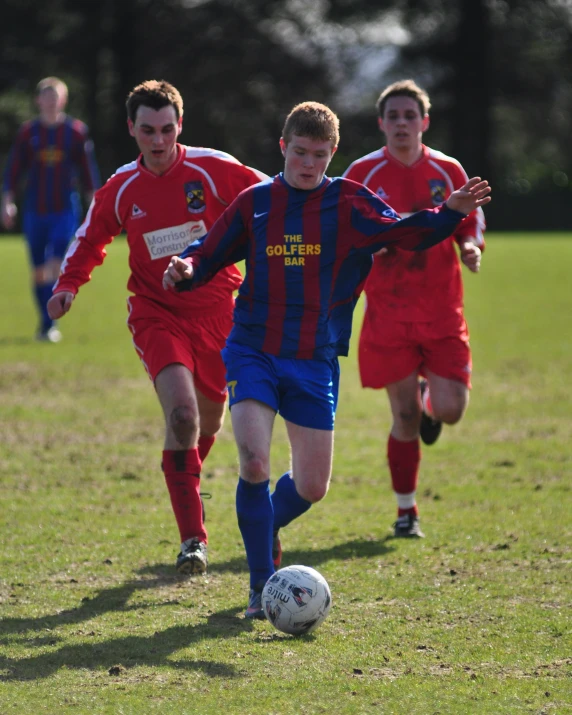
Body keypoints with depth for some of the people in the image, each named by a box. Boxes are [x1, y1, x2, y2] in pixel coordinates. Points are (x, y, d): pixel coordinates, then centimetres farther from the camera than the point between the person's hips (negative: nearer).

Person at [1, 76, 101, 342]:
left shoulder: (76, 131, 1)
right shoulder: (28, 132, 3)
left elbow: (87, 170, 7)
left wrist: (93, 203, 6)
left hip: (65, 210, -2)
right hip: (34, 210, 2)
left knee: (56, 265, -16)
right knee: (39, 270, 6)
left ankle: (48, 325, -13)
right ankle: (46, 324, 19)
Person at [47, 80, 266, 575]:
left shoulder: (213, 170, -9)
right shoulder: (121, 189, -2)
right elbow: (90, 240, 14)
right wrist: (68, 286, -1)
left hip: (215, 311, 1)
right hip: (157, 314, -1)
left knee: (209, 420, 14)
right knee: (182, 412, -22)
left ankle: (181, 473, 52)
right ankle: (193, 539, -18)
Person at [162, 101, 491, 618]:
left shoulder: (348, 203, 1)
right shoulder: (255, 202, 4)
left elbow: (405, 233, -9)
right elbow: (211, 255, 10)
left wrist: (450, 212, -27)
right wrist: (186, 269, -13)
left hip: (315, 361, 1)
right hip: (253, 352, -1)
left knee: (312, 488, 3)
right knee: (254, 464, -20)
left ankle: (264, 528, 37)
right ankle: (262, 585, -6)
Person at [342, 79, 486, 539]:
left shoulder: (447, 171, 2)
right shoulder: (363, 174, -1)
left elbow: (470, 222, 11)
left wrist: (471, 247, -11)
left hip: (442, 314, 1)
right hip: (388, 314, -1)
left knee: (450, 411, -10)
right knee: (405, 416, -1)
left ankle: (429, 396, 29)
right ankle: (407, 511, 15)